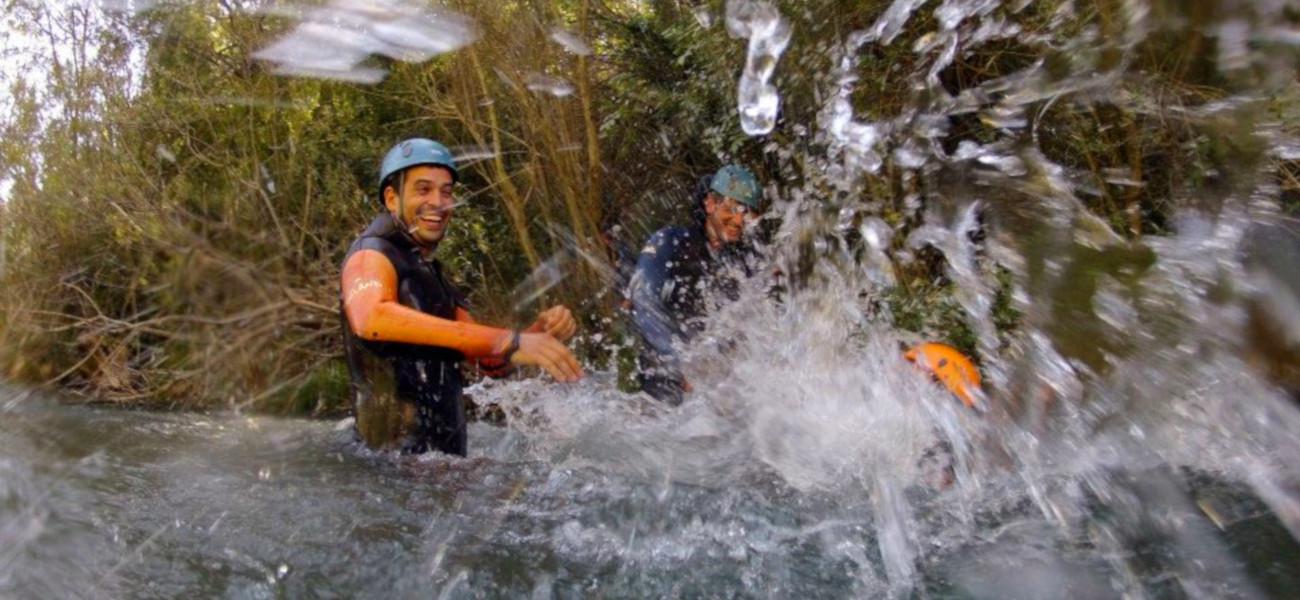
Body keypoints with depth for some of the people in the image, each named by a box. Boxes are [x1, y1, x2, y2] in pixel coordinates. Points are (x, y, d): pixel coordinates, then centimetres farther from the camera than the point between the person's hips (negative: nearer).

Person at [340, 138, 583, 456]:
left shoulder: (434, 277, 19)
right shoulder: (370, 254, -7)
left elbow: (491, 362, 14)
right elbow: (373, 319, -31)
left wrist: (539, 333, -7)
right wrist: (505, 341, -35)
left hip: (445, 453, 8)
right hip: (399, 453, -8)